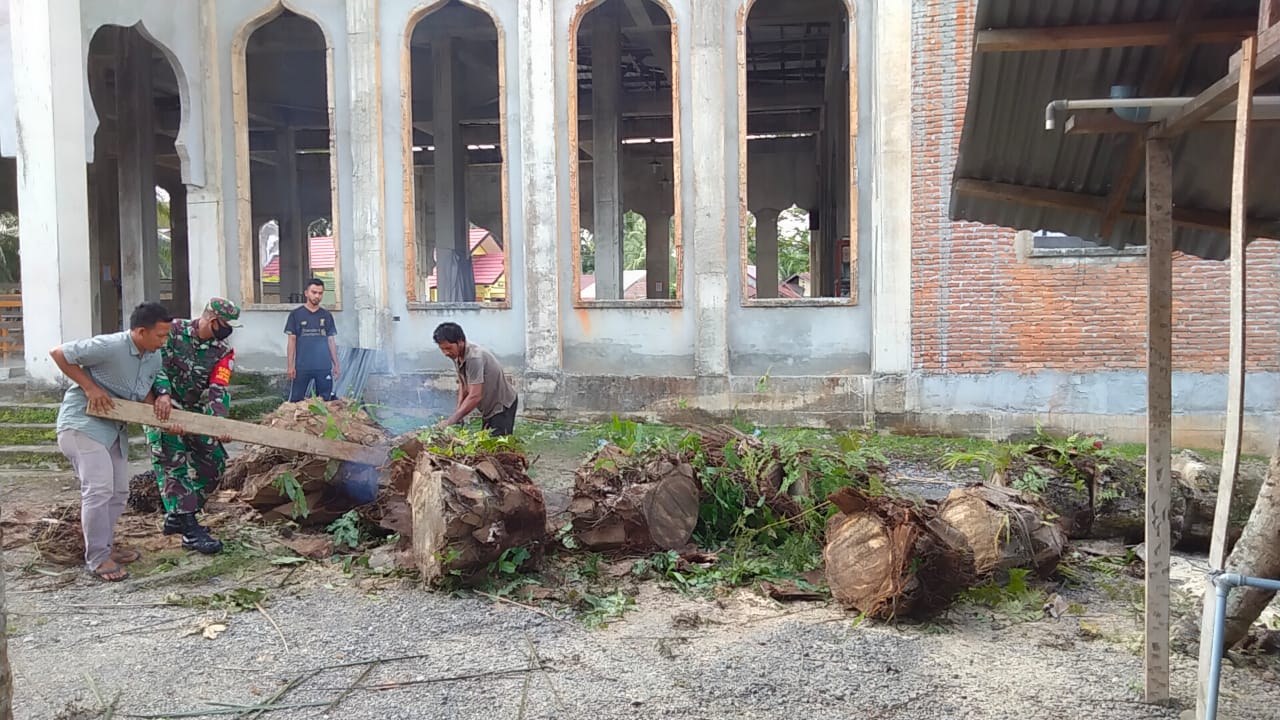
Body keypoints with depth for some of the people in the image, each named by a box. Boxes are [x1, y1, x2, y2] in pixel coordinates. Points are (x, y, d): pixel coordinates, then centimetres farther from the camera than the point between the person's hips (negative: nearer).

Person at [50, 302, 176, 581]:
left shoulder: (154, 357, -1)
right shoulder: (109, 346, -25)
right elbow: (58, 353, -17)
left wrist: (161, 413, -6)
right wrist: (90, 387, -21)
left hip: (115, 428, 9)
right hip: (83, 423, -8)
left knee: (119, 491, 14)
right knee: (99, 489, -13)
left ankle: (105, 545, 30)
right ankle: (97, 558, -2)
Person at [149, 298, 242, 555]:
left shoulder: (224, 352, -3)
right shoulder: (174, 331, -10)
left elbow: (217, 388, -14)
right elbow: (156, 362, -19)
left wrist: (219, 420, -30)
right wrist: (163, 392, -36)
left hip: (195, 413, 5)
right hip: (162, 408, -5)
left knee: (214, 461, 3)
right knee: (174, 465, -12)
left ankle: (177, 516, 18)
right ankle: (190, 531, -13)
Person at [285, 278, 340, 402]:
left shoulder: (327, 316, 9)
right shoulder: (296, 314, 2)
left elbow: (331, 340, 11)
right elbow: (292, 340, 1)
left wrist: (336, 364, 7)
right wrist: (290, 365, -5)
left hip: (324, 367, 2)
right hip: (302, 367, -2)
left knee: (324, 401, 5)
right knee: (295, 401, -1)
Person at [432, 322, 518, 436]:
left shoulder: (474, 357, -30)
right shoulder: (456, 356, -3)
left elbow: (475, 397, -34)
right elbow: (463, 384, 9)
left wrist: (450, 421, -33)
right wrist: (459, 411, -5)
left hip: (502, 405, -9)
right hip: (489, 406, 9)